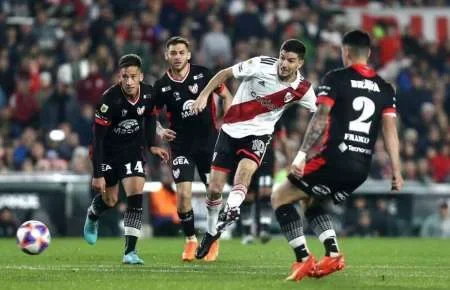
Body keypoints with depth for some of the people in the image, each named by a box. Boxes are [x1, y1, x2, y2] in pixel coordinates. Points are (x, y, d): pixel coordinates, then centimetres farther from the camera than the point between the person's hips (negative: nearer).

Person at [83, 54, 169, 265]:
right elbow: (98, 138, -24)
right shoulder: (109, 99, -28)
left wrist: (151, 145, 1)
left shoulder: (148, 94, -15)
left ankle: (130, 251, -12)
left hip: (132, 149, 2)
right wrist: (98, 174, -25)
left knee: (135, 196, -14)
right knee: (110, 200, 8)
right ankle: (92, 216, 47)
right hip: (107, 151, -2)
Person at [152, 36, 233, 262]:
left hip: (209, 140, 0)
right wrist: (160, 131, -9)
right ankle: (190, 240, 9)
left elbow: (226, 96, 7)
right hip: (181, 145, 0)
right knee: (183, 194, -11)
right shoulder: (162, 86, -3)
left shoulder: (202, 74, -5)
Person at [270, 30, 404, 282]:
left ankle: (304, 260, -3)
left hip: (333, 160, -6)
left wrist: (302, 155, -13)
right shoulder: (385, 89, 12)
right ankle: (333, 254, 9)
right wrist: (396, 171, 6)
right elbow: (390, 130, 6)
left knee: (281, 197, 9)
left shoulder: (336, 79, -3)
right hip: (362, 168, 6)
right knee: (312, 202, 29)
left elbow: (320, 119, -11)